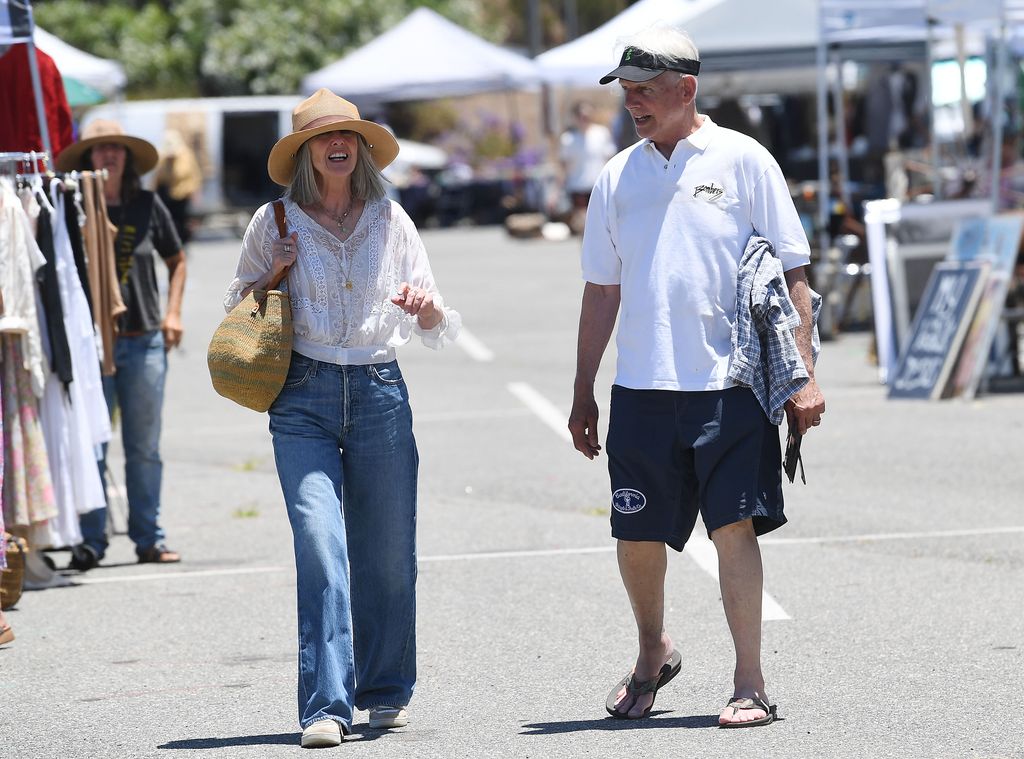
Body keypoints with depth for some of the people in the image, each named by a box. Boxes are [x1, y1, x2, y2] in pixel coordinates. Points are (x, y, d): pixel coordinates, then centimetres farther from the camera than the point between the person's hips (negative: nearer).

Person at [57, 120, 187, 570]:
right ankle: (90, 541, 2)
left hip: (144, 341, 2)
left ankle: (149, 539, 13)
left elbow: (176, 261, 18)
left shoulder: (147, 205, 5)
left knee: (144, 447, 6)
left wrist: (172, 313, 7)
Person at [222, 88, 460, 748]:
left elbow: (436, 326, 11)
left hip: (380, 394, 2)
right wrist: (272, 276, -4)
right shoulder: (276, 223, 5)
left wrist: (424, 305, -12)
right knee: (321, 548, -13)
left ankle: (386, 691, 21)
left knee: (387, 552, 4)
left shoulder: (389, 219, 8)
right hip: (304, 397, -2)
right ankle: (326, 706, -15)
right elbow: (238, 311, 15)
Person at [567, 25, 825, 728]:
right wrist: (584, 393, 15)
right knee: (637, 536, 7)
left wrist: (802, 373, -7)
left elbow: (791, 274, 0)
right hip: (642, 387, 4)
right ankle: (654, 654, 32)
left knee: (734, 527, -9)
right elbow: (602, 292, 18)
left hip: (729, 382, -4)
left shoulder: (743, 161, 0)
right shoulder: (618, 177, 11)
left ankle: (750, 685, -5)